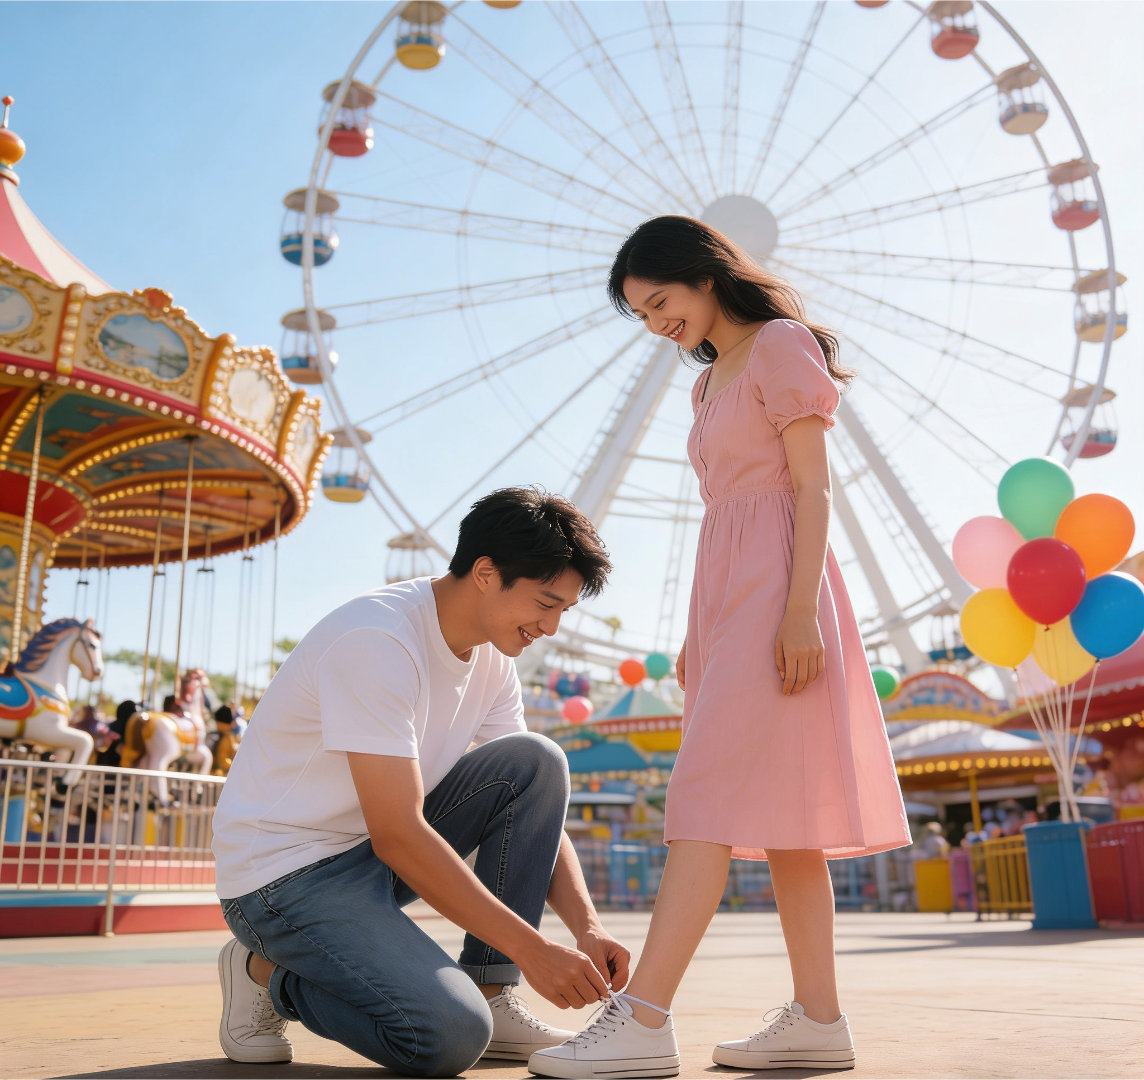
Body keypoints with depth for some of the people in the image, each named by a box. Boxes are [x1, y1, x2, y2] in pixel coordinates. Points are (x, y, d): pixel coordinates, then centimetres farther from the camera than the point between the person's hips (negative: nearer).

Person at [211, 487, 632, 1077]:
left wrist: (587, 926, -11)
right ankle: (268, 972, 2)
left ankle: (489, 995, -3)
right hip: (285, 871, -8)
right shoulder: (377, 640, -25)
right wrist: (533, 949, -25)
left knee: (537, 761, -11)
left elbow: (536, 804, 5)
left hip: (378, 851, 8)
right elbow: (398, 835, -28)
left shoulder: (492, 659, 2)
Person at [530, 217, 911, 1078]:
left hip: (774, 588, -9)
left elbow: (813, 487, -10)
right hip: (726, 593, 9)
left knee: (713, 793, -16)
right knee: (775, 808, 4)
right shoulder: (711, 383, 23)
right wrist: (697, 634, 15)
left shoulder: (782, 345, -1)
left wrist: (801, 610, -19)